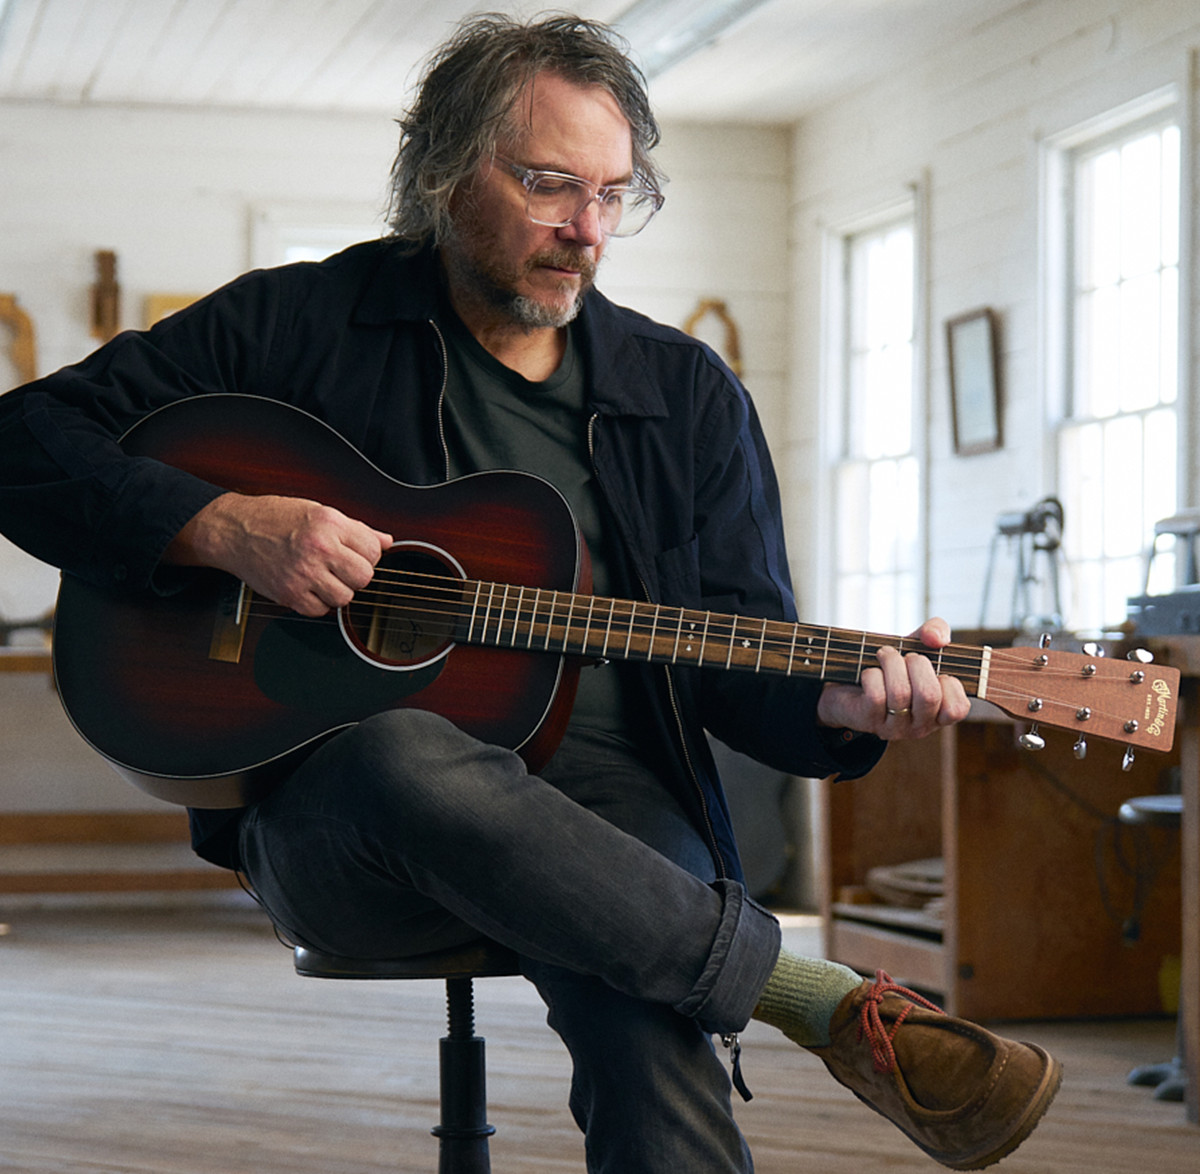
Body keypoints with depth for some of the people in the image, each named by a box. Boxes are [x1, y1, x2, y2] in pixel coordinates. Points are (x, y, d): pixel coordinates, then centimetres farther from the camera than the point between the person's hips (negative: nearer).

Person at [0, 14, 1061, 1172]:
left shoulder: (686, 394, 13)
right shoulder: (297, 327, 5)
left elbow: (738, 665, 10)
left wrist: (837, 708, -13)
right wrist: (224, 526, -13)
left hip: (602, 800, 1)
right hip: (324, 810, -1)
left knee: (648, 1026, -37)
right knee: (408, 760, -41)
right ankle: (827, 998, -30)